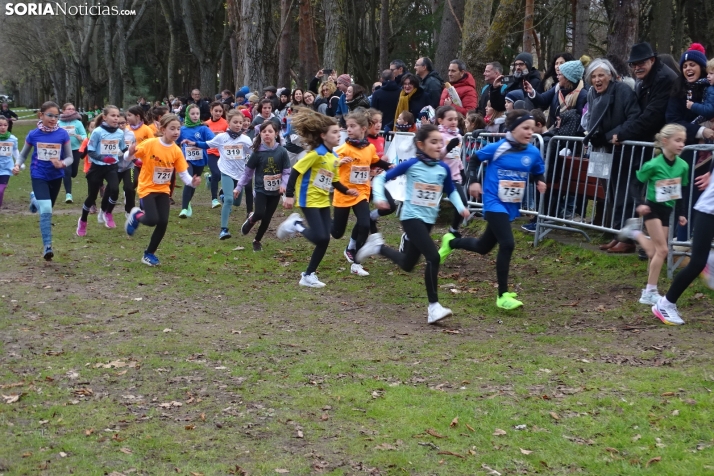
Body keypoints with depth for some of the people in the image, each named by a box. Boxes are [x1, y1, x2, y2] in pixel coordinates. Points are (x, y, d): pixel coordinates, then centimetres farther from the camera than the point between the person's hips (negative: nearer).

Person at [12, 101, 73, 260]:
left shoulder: (63, 134, -10)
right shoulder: (33, 135, -9)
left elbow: (70, 157, -2)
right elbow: (23, 155, 4)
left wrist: (62, 164, -23)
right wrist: (17, 165, -15)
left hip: (56, 177, 2)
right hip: (39, 176, -2)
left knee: (47, 209, 21)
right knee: (46, 210, -19)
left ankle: (35, 199, 57)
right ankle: (47, 247, -10)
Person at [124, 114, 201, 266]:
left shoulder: (177, 151, -7)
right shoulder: (150, 144, -17)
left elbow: (183, 174, -5)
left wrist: (192, 182, -26)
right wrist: (130, 153, -34)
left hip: (163, 190, 4)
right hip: (147, 188, -4)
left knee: (163, 223, -4)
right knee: (152, 220, -19)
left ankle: (149, 254, 15)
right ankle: (136, 215, 17)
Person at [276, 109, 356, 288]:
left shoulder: (334, 157, 7)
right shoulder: (317, 153, -17)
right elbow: (296, 171, -17)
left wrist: (347, 191, 0)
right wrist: (289, 195, -20)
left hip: (323, 202, 8)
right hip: (309, 200, -8)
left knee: (325, 240, 2)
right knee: (320, 238, -16)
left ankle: (308, 275, 12)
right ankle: (296, 225, 12)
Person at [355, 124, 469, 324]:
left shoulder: (444, 168, 1)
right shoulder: (411, 165, -12)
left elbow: (451, 191, 18)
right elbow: (381, 178, -5)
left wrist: (461, 207, 2)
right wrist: (379, 198, -20)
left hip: (428, 220, 6)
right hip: (411, 217, -6)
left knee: (407, 264, 17)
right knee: (433, 257, -22)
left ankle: (378, 246, 42)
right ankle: (433, 306, -14)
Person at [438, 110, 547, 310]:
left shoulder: (533, 153, -3)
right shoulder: (496, 148, -12)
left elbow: (538, 173, 12)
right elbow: (474, 159, 4)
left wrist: (540, 182, -9)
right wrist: (474, 181, -7)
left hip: (512, 206, 6)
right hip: (494, 203, -6)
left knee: (483, 247, 18)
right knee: (507, 244, -19)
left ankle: (450, 242, 49)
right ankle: (503, 296, -9)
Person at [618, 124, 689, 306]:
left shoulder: (683, 166, -4)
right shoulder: (653, 165, -19)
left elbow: (680, 192, 10)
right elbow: (637, 184, -7)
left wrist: (680, 213, 9)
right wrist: (639, 203, -20)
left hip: (667, 210, 6)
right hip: (652, 208, -6)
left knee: (655, 253, 8)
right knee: (662, 250, -11)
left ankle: (635, 232, 35)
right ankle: (650, 292, -1)